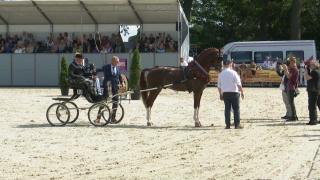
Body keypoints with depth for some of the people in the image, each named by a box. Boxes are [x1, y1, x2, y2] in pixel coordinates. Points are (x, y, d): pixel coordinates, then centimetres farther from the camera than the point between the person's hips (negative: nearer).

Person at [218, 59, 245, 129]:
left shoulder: (221, 74, 4)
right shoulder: (233, 73, -9)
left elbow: (219, 86, 10)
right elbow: (239, 84, -12)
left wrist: (221, 94, 20)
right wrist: (242, 92, -4)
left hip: (225, 93, 4)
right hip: (234, 92, -4)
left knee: (227, 109, 8)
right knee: (236, 109, 4)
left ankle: (227, 125, 6)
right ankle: (237, 125, 2)